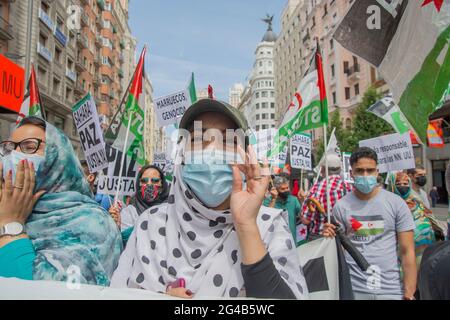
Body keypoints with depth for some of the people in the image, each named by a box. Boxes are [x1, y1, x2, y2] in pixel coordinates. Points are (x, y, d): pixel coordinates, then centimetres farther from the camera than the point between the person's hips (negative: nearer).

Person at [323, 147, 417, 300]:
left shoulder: (396, 203, -4)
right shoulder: (341, 206, -3)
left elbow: (407, 251, -3)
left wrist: (409, 293, -7)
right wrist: (331, 240, -16)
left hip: (391, 289, 0)